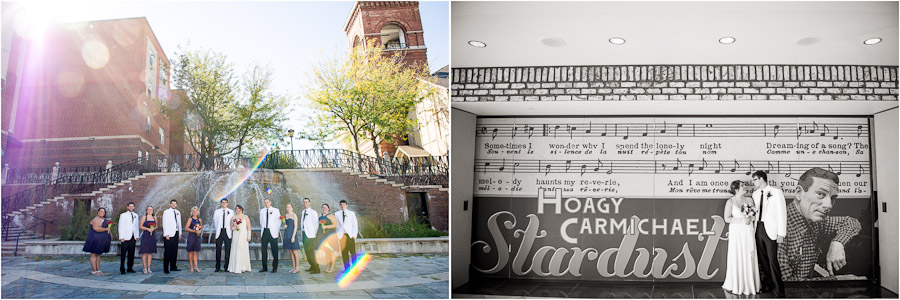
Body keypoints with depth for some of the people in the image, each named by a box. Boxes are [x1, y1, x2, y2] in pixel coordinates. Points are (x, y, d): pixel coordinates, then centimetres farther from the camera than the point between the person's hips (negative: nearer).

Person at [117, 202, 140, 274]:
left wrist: (137, 236, 10)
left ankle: (130, 268, 8)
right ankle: (122, 268, 1)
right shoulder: (123, 215, 3)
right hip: (125, 238, -4)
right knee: (123, 254, -4)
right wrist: (121, 237, -7)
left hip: (133, 238, 4)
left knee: (131, 254, 3)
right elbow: (120, 227, 0)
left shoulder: (136, 215, 16)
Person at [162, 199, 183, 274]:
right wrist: (166, 234, -13)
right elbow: (164, 224, -6)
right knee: (168, 252, -6)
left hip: (176, 233, 6)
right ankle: (166, 268, -4)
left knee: (174, 251, 6)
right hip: (169, 234, -6)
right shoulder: (166, 212, -1)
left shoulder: (178, 212, 16)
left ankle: (173, 267, 12)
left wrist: (180, 233, 14)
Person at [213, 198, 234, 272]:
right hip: (219, 232, 1)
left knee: (228, 250, -2)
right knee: (218, 250, 1)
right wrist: (218, 229, 9)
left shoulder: (231, 212, 8)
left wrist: (230, 230, 2)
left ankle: (227, 267, 3)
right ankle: (218, 267, 8)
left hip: (227, 232, -1)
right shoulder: (217, 212, 10)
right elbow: (215, 222, 12)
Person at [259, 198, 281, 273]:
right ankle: (264, 267, 11)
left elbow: (278, 221, 6)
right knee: (264, 250, 4)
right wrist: (262, 228, 11)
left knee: (274, 250, -3)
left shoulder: (276, 210, 4)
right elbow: (261, 221, 19)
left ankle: (275, 268, 2)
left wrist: (276, 230, 4)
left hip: (272, 232, -3)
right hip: (264, 231, 3)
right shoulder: (262, 211, 13)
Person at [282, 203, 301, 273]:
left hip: (292, 234, -7)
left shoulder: (294, 215, -7)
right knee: (291, 252, 9)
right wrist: (284, 225, -1)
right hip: (287, 234, 7)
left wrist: (293, 236, -19)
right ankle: (294, 267, 14)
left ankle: (297, 268, 1)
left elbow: (295, 226, -12)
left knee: (295, 251, -4)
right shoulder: (286, 216, 14)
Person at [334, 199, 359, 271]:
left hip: (350, 235, -1)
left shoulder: (351, 213, 7)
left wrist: (354, 235, -4)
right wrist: (337, 236, 2)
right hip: (341, 235, 1)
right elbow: (336, 226, 11)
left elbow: (355, 225, 6)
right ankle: (347, 268, 3)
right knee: (344, 252, -1)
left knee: (352, 251, -7)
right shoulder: (337, 214, 11)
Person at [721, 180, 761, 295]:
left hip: (749, 232, 4)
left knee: (749, 258, 4)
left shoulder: (749, 199, 8)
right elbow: (727, 218, -9)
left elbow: (755, 214, 12)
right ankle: (737, 285, 6)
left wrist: (751, 219, -8)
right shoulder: (730, 201, -4)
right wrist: (741, 220, -16)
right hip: (736, 233, -4)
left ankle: (749, 284, 12)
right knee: (737, 258, -2)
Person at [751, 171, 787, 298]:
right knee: (762, 260, 10)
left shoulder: (776, 192, -6)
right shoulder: (755, 194, 12)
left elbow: (782, 213, -8)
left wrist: (781, 234, -11)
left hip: (770, 230, -6)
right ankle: (768, 284, 22)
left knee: (772, 261, -8)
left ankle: (779, 291, 1)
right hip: (758, 229, 6)